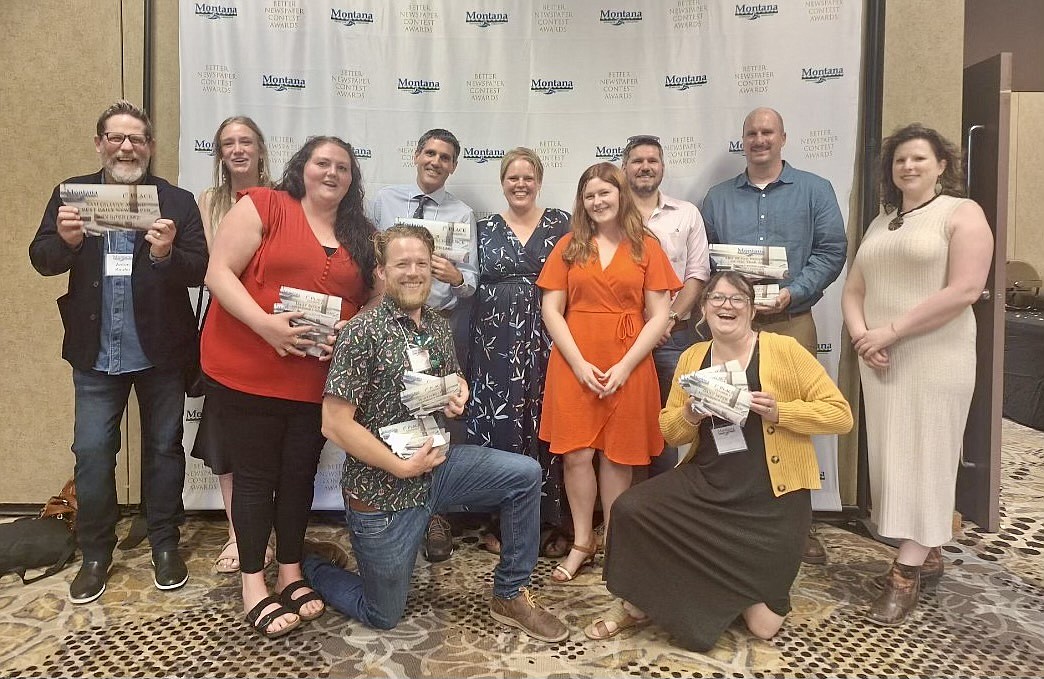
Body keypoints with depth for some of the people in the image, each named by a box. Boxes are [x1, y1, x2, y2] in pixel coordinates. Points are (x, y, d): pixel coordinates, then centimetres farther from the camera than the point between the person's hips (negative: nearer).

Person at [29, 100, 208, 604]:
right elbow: (41, 260, -2)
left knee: (163, 448, 11)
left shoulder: (178, 202, -3)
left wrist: (167, 254, -30)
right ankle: (95, 554, 26)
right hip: (96, 353, 2)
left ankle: (164, 544, 28)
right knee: (91, 454, 7)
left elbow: (199, 270, -10)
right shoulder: (71, 193, 3)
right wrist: (65, 240, -23)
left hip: (160, 352, -1)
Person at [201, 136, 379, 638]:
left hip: (319, 379, 4)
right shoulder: (262, 206, -4)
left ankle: (291, 574, 29)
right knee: (255, 474, 5)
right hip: (248, 371, -4)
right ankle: (253, 586, 19)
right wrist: (264, 324, -23)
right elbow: (219, 273, -10)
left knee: (300, 474, 13)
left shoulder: (361, 235, 11)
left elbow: (376, 302, 12)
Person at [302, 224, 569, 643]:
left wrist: (458, 395, -4)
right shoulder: (363, 332, -19)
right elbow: (335, 424, -21)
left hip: (434, 465, 6)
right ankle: (308, 568, 35)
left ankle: (510, 596, 8)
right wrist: (402, 467, -20)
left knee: (525, 474, -9)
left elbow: (453, 378, 20)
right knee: (383, 617, 8)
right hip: (382, 490, -6)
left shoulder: (438, 327, 2)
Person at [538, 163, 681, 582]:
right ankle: (582, 543, 16)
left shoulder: (646, 247, 5)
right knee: (576, 453, 1)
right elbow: (551, 311, 3)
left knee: (617, 455, 5)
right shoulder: (569, 246, 8)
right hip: (574, 363, 1)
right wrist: (579, 363, -8)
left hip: (628, 365, -1)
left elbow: (659, 317, 1)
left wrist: (625, 366, -9)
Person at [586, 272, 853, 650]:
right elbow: (669, 432, 11)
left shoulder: (784, 350, -7)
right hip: (706, 486, 3)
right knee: (630, 510, -21)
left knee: (763, 623, -3)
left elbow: (841, 415, -6)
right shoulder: (692, 358, 5)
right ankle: (637, 604, 5)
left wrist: (779, 412, -20)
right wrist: (689, 415, -12)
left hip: (771, 500, -3)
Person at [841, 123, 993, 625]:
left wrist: (891, 330, -17)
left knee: (923, 457, -3)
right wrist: (862, 336, -7)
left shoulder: (962, 213, -3)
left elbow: (964, 290, -16)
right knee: (892, 457, 8)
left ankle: (905, 574, 1)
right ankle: (927, 554, 23)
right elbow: (853, 291, 12)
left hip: (935, 358, -6)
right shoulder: (881, 223, 17)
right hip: (880, 360, 6)